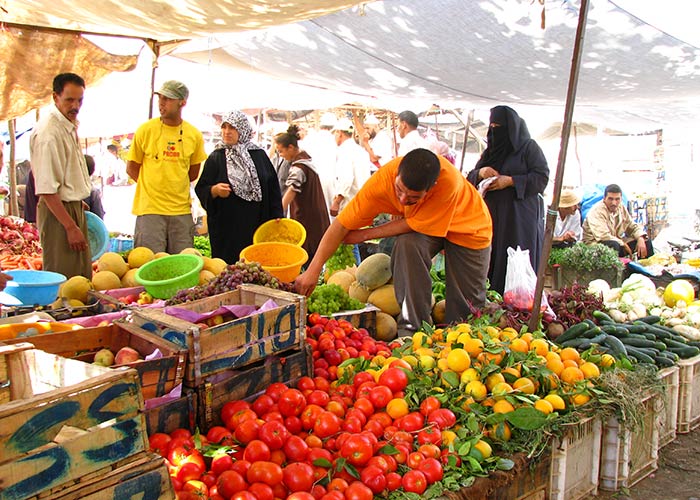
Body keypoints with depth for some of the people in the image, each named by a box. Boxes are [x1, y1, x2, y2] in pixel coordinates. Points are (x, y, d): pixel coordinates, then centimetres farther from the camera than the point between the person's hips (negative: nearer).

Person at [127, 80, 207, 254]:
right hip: (150, 208, -2)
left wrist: (174, 186, 8)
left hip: (182, 210, 2)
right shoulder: (146, 130, -1)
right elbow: (131, 169, 6)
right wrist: (153, 186, 2)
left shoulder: (194, 135, 4)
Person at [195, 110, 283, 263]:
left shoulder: (259, 155, 7)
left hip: (256, 224, 1)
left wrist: (276, 215, 4)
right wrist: (214, 190, -19)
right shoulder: (216, 158, 4)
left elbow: (273, 187, 8)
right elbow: (201, 189, 2)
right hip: (226, 228, -1)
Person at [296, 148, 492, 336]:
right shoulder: (383, 177, -33)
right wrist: (313, 271, -37)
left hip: (468, 226, -2)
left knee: (466, 303, -6)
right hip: (414, 224, 2)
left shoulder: (449, 180, -42)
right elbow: (342, 224, -30)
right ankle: (412, 327, -21)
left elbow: (415, 224, -31)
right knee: (407, 244, -31)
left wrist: (364, 235, -24)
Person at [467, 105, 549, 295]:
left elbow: (542, 177, -7)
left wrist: (511, 181, -16)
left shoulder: (529, 147, 3)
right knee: (491, 262, -1)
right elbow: (470, 179, 19)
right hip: (492, 216, 5)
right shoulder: (490, 151, 20)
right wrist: (480, 173, -4)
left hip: (520, 217, -5)